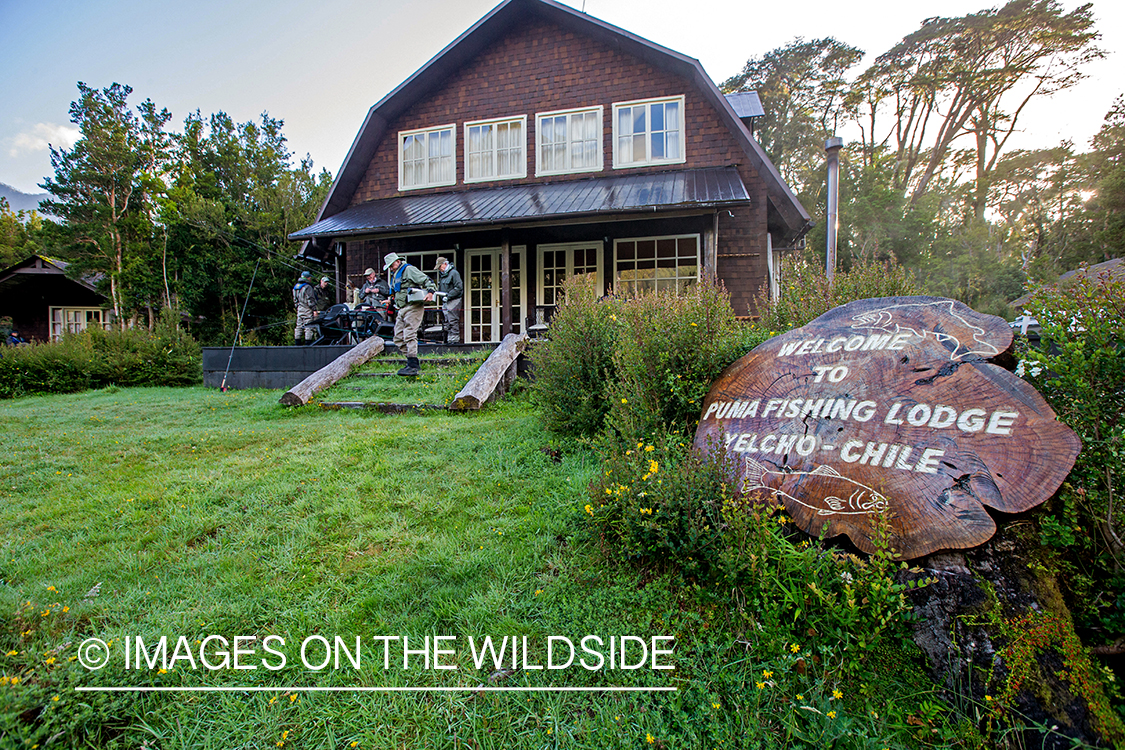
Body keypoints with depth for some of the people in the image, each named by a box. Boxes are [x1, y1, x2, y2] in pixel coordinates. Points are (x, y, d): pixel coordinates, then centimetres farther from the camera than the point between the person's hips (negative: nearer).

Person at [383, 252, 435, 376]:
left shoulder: (409, 270, -6)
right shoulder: (395, 275, 23)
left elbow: (426, 280, -15)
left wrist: (430, 291, -30)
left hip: (413, 307, -10)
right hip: (402, 309, 10)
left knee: (409, 335, -17)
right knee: (398, 338, 6)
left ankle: (412, 366, -19)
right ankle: (412, 361, 10)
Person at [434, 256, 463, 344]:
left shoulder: (454, 273, -8)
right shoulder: (442, 274, 18)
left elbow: (459, 288, -15)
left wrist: (448, 296, -17)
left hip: (453, 301, -9)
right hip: (445, 302, 9)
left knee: (453, 321, -10)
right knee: (447, 322, 9)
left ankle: (455, 339, -7)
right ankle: (449, 340, 12)